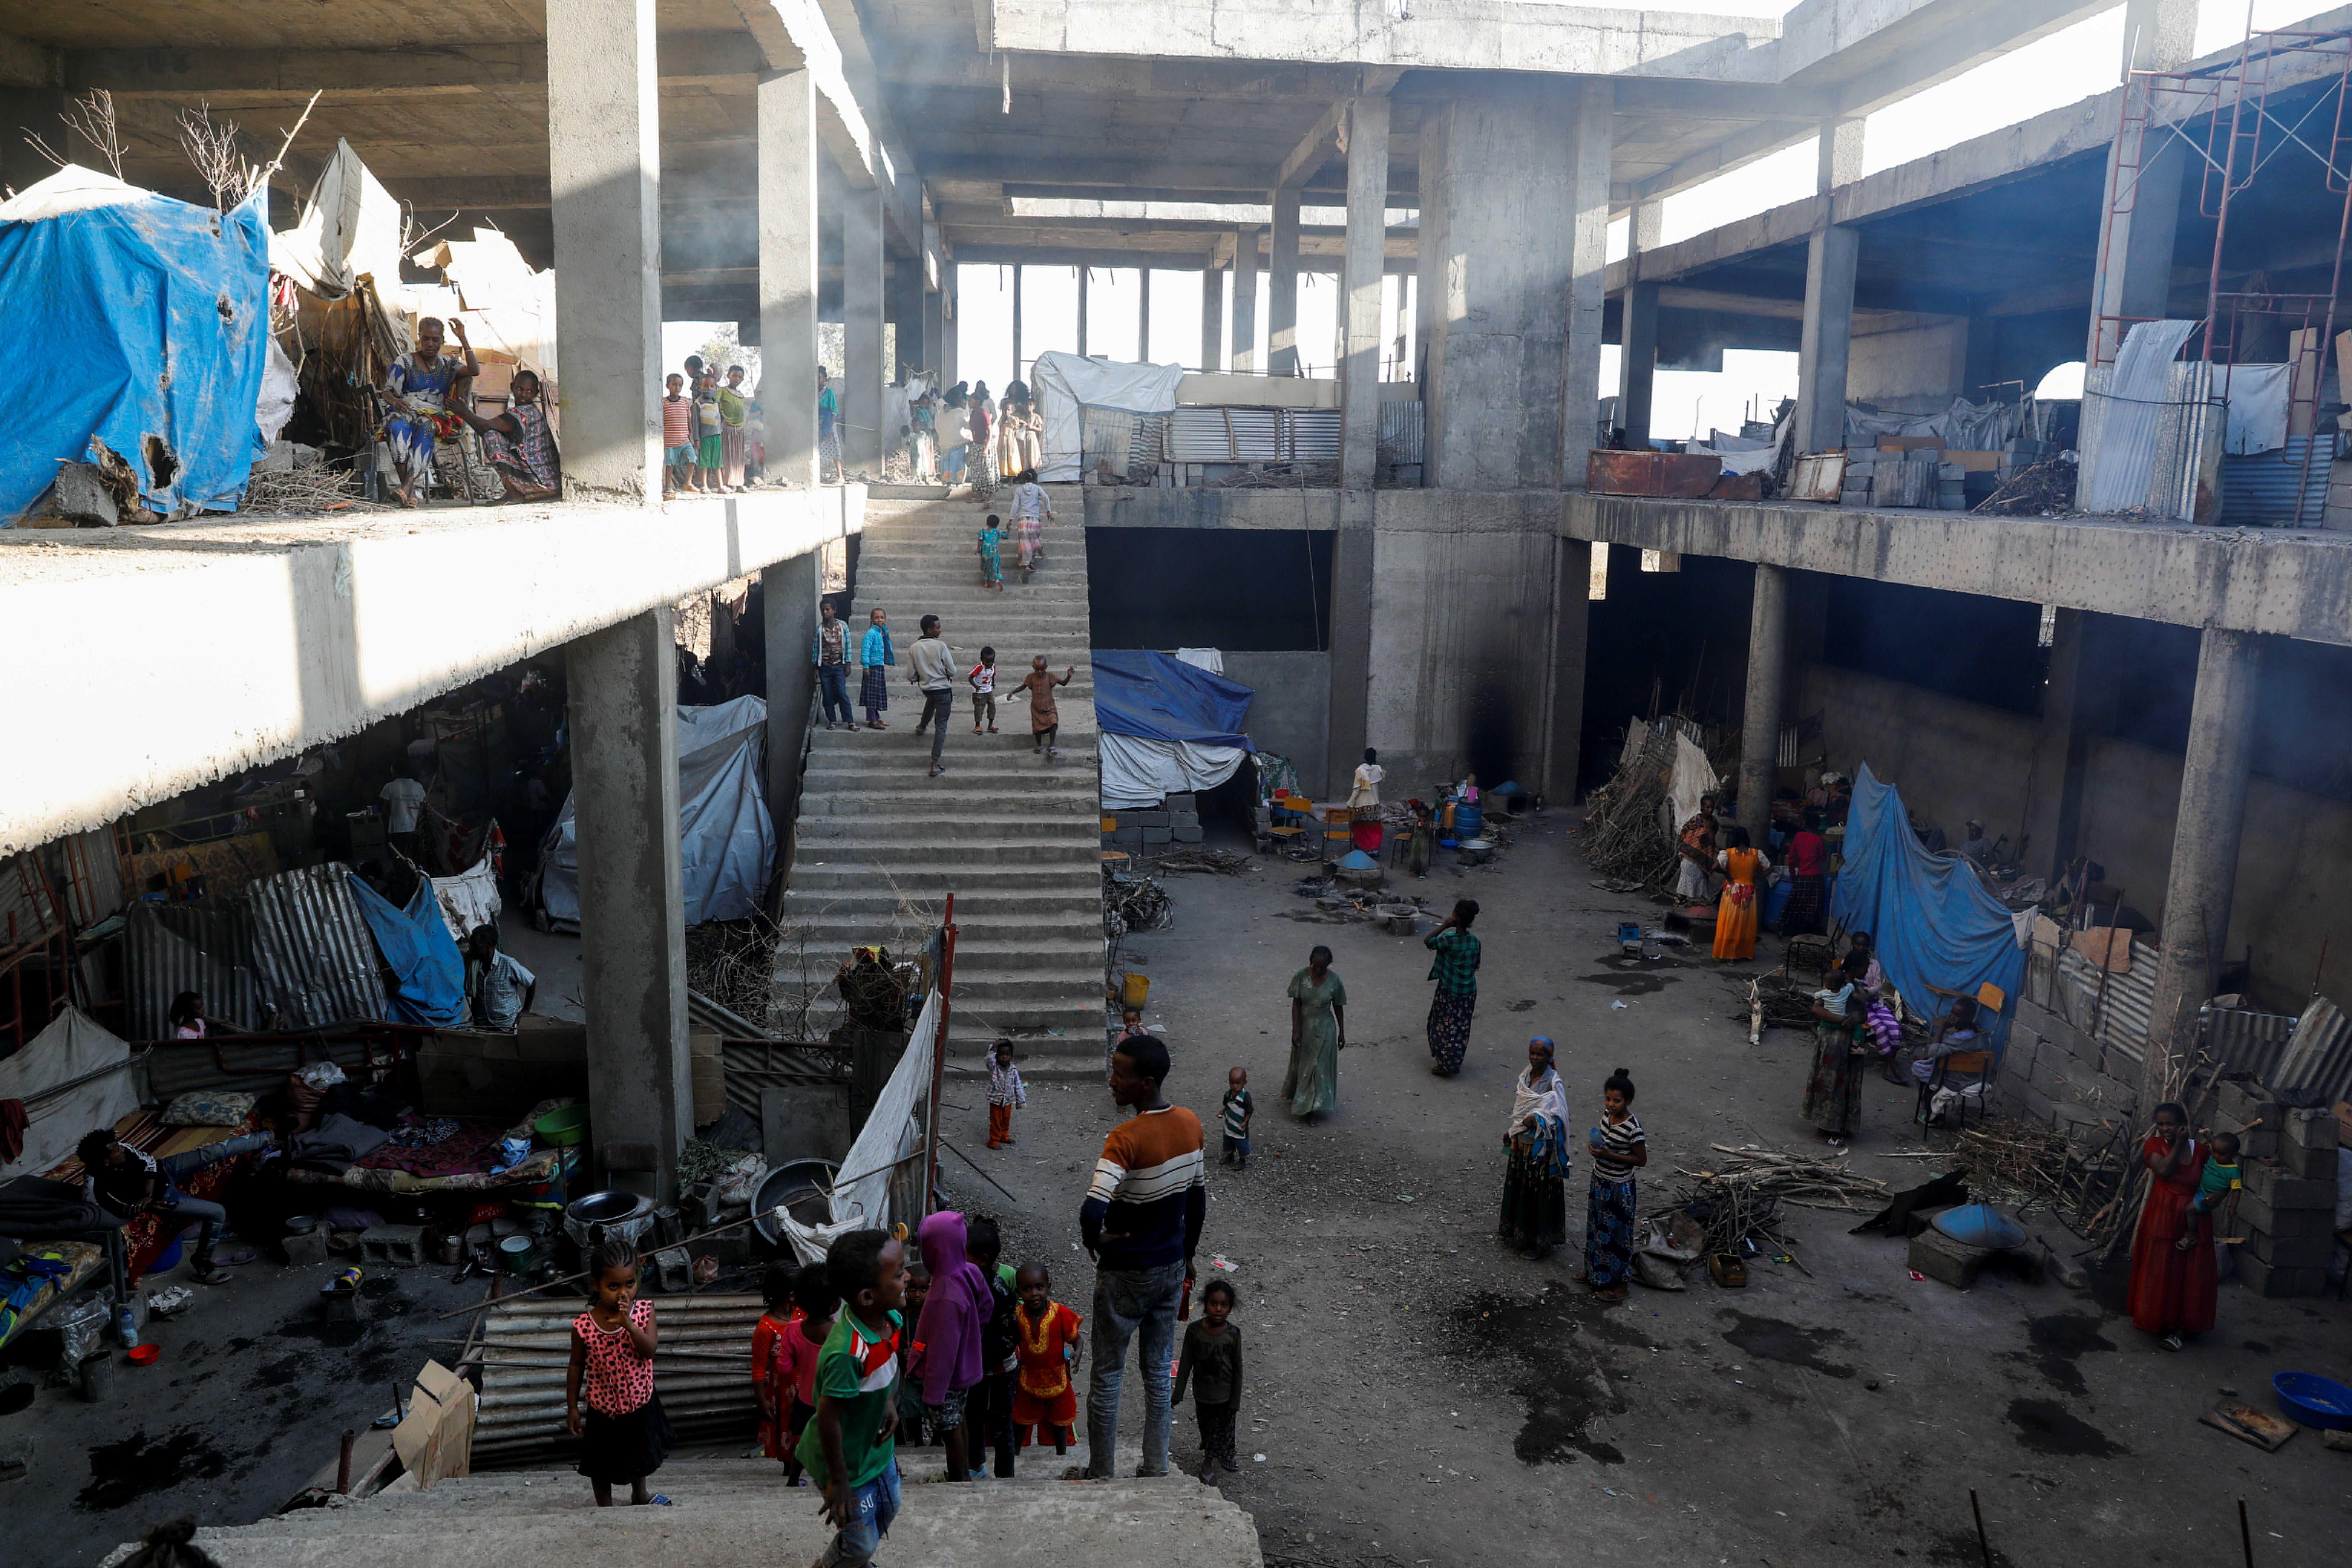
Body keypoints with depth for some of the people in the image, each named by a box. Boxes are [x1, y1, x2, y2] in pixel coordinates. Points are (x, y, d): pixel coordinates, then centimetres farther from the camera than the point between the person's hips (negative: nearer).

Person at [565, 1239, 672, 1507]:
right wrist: (572, 1407, -2)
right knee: (602, 1464, 19)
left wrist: (628, 1324, -41)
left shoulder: (644, 1310, -18)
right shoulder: (584, 1326, -23)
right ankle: (605, 1509, 45)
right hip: (604, 1409, -2)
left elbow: (649, 1350, -27)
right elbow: (577, 1367, -9)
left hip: (640, 1402, 3)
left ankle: (640, 1493, 56)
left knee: (641, 1452, 28)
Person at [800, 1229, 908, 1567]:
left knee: (888, 1510, 28)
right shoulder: (846, 1353, -41)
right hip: (847, 1459, -7)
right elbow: (827, 1418, -29)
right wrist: (838, 1482, -19)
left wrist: (888, 1401, -4)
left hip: (876, 1444, 7)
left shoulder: (890, 1319, -17)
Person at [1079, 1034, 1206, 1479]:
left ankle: (1100, 1475, 21)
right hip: (1171, 1267, 6)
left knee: (1107, 1376, 10)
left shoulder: (1126, 1138, -26)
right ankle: (1156, 1471, 25)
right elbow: (1199, 1199, 8)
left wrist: (1094, 1241, -15)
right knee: (1158, 1372, 18)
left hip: (1125, 1274, -6)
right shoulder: (1191, 1125, -4)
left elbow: (1092, 1210, -37)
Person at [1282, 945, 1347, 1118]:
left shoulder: (1334, 981, -15)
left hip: (1324, 1028, -1)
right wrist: (1295, 1031, -15)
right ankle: (1298, 1096, 42)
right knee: (1301, 1062, 19)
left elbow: (1338, 1007, -4)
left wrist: (1342, 1032, 1)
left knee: (1320, 1064, 5)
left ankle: (1314, 1104, 18)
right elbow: (1296, 1004, -12)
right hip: (1304, 1026, 1)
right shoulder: (1301, 976, -15)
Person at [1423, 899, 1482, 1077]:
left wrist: (1445, 926, -11)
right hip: (1469, 992, 6)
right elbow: (1475, 966, 8)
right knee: (1461, 1028, 17)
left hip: (1449, 992, -6)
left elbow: (1427, 941, -7)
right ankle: (1456, 1063, 27)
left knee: (1444, 1026, 9)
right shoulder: (1475, 941, -3)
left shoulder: (1449, 940, -22)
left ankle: (1445, 1065, 14)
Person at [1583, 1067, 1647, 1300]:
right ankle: (1596, 1273, 40)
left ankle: (1616, 1283, 23)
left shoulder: (1633, 1128, -25)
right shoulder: (1606, 1115, -3)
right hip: (1600, 1182, 8)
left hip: (1619, 1188, -8)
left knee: (1615, 1234, 7)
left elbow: (1641, 1160, -19)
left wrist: (1610, 1155, -25)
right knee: (1598, 1228, 22)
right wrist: (1595, 1147, -2)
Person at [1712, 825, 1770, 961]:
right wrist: (1758, 878, 7)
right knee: (1746, 925, 13)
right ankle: (1745, 953, 22)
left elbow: (1716, 867, -25)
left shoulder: (1728, 853, -12)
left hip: (1732, 892, -2)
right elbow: (1770, 868, 4)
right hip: (1749, 894, 2)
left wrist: (1726, 874, -10)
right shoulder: (1756, 854, -3)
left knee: (1730, 925, 5)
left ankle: (1729, 955, 7)